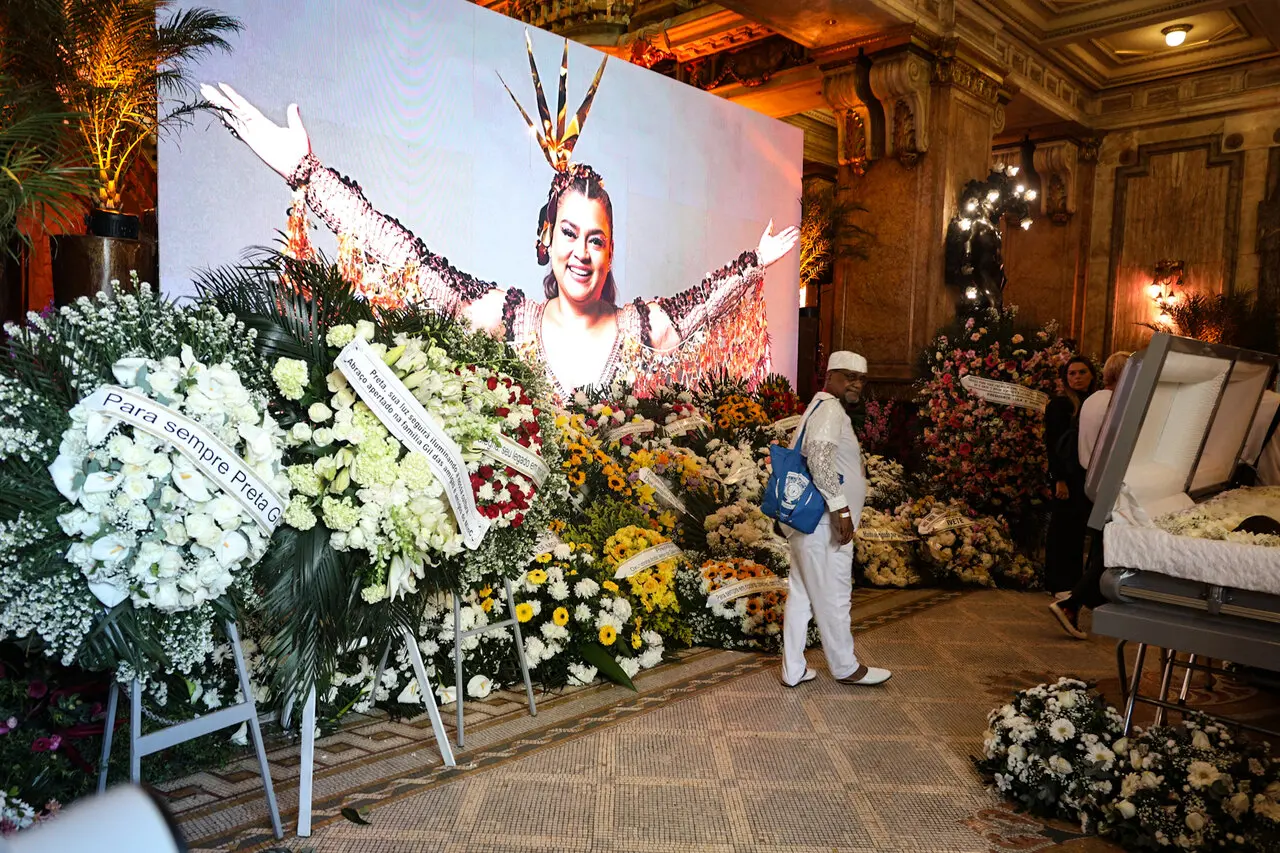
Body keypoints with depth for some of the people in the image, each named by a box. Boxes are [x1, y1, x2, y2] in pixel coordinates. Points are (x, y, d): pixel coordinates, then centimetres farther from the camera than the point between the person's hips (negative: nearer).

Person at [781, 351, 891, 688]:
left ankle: (793, 670, 19)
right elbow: (820, 458, -27)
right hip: (825, 522, -10)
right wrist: (841, 508, -26)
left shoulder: (818, 408, 19)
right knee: (833, 596, 4)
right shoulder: (830, 409, -13)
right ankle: (846, 668, 19)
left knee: (801, 594, 12)